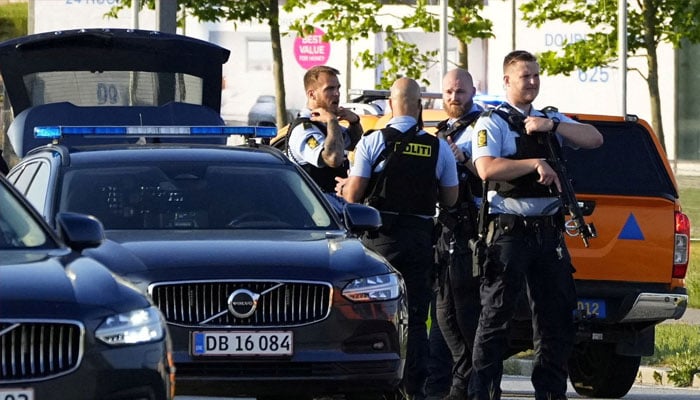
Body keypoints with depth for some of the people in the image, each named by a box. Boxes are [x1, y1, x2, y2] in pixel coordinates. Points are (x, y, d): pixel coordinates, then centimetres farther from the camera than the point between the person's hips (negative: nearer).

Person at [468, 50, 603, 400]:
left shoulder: (551, 120, 18)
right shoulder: (492, 123, 0)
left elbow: (594, 139, 5)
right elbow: (487, 168, -16)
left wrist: (552, 126, -7)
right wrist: (536, 164, -20)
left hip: (548, 231, 6)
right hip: (509, 230, -6)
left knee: (557, 316, 7)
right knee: (495, 317, -5)